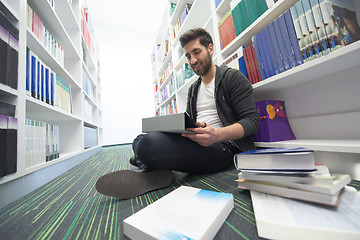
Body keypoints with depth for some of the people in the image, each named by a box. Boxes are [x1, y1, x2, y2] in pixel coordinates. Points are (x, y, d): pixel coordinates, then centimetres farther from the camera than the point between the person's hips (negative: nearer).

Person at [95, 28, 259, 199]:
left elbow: (252, 120, -8)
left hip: (222, 146, -7)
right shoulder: (193, 89, 22)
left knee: (149, 144, -30)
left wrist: (217, 135, -27)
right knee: (139, 140, 8)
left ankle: (150, 167, -2)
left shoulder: (233, 77, 1)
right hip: (195, 142, 8)